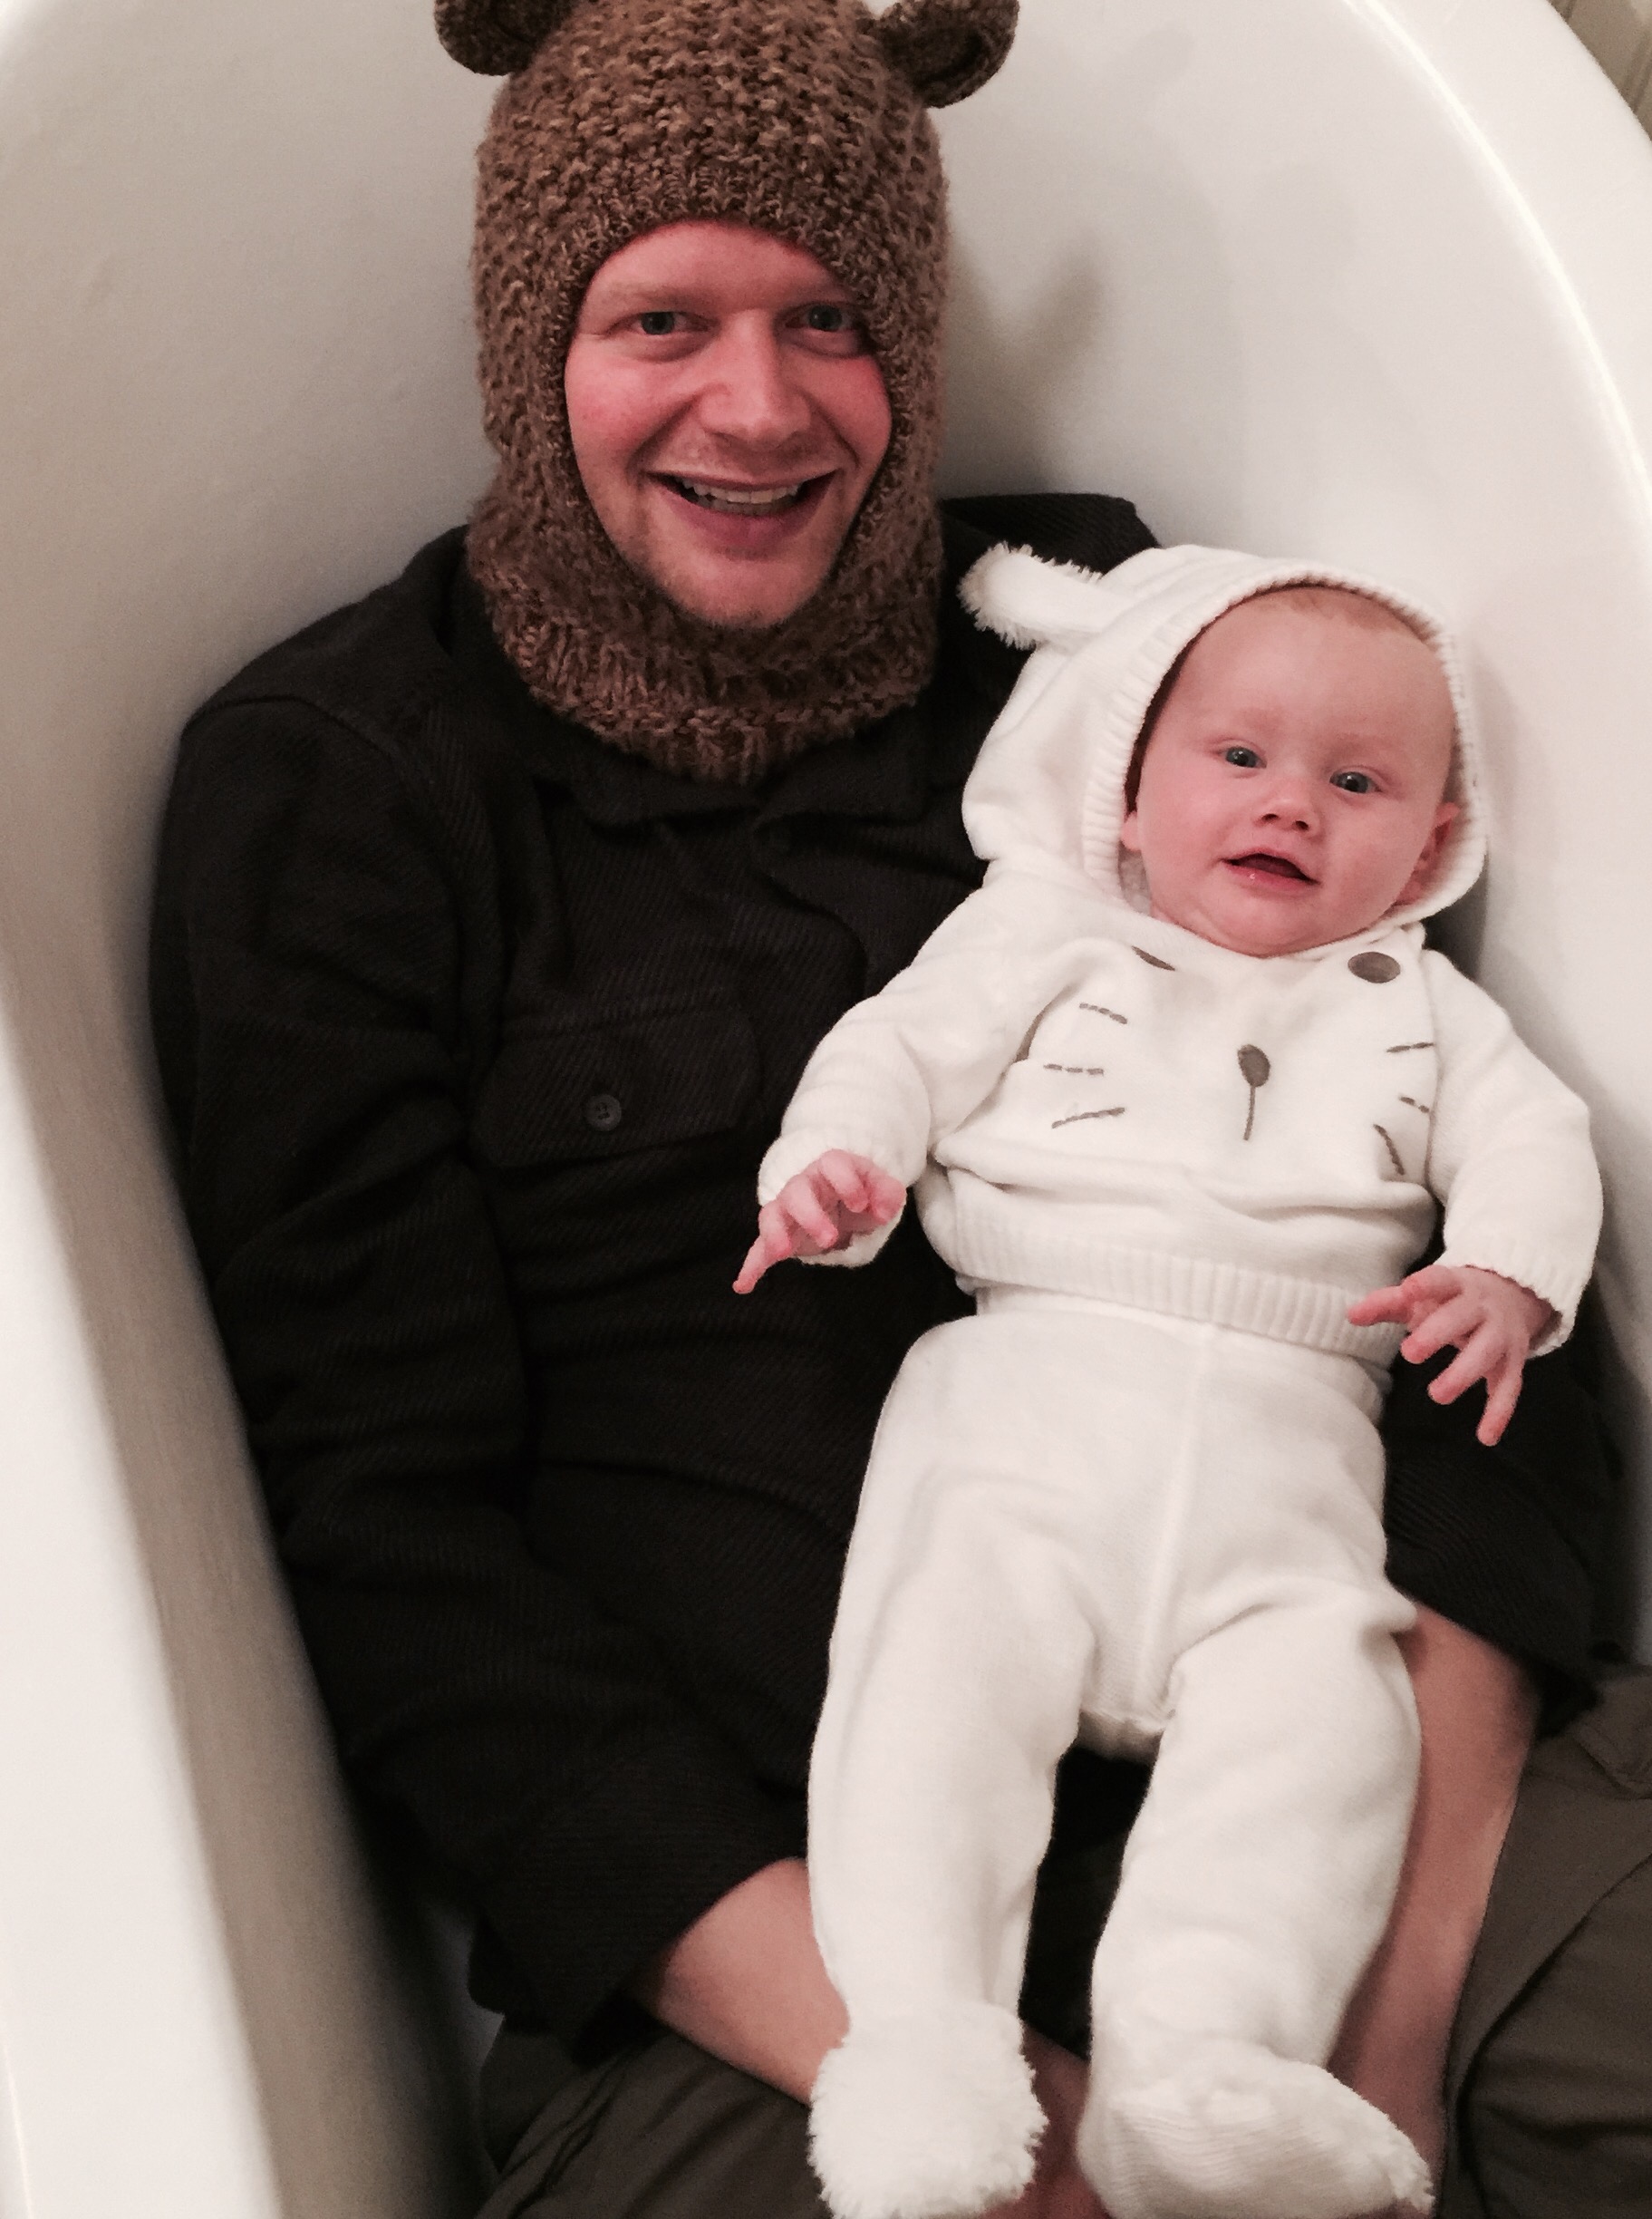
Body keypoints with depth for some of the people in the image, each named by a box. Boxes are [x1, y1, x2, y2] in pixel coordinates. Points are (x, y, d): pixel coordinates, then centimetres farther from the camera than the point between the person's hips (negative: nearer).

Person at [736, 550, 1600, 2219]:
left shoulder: (1418, 1006, 28)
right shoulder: (1048, 936, 23)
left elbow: (1530, 1141, 17)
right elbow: (903, 1044, 14)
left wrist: (1507, 1278, -6)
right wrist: (833, 1161, -9)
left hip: (1285, 1440, 1)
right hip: (1031, 1382, -1)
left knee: (1316, 1702, -24)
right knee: (951, 1643, -26)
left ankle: (1201, 2057, -35)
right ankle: (922, 2040, -32)